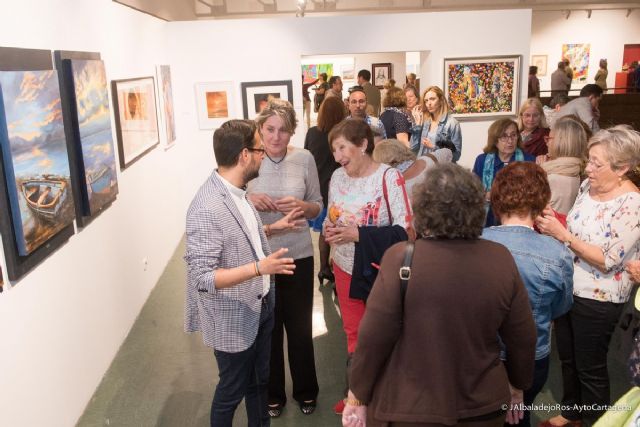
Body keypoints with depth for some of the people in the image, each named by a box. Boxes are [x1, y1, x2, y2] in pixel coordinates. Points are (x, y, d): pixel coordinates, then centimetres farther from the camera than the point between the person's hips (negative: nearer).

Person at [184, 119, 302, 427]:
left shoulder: (237, 192, 0)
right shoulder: (207, 209, -29)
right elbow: (203, 278, -29)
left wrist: (272, 228, 7)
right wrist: (259, 268, -36)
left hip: (259, 307, 8)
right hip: (233, 319, -8)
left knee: (259, 380, 25)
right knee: (232, 390, 15)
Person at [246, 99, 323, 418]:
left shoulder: (304, 159, -6)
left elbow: (318, 207, 3)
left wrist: (302, 206, -19)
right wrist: (249, 200, -21)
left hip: (298, 256, 0)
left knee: (300, 327, 14)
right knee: (268, 327, 14)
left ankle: (306, 391, 38)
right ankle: (273, 393, 37)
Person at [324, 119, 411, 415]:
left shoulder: (389, 177, -19)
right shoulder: (337, 177, -1)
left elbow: (405, 228, -23)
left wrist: (359, 235, -27)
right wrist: (329, 229, -12)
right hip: (345, 267, 5)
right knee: (353, 333, 19)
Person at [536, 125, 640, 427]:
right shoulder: (588, 186, -1)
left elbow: (607, 261, -24)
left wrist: (562, 234, -27)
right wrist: (552, 221, -7)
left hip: (598, 300, -7)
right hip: (569, 288, 7)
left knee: (590, 367, 12)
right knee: (566, 357, 22)